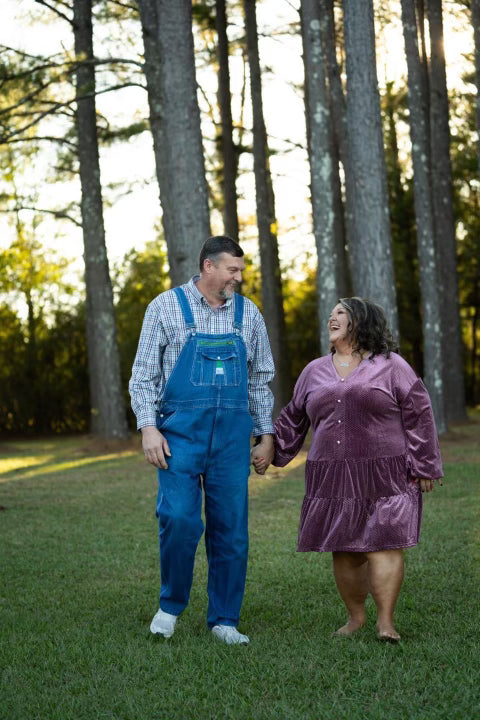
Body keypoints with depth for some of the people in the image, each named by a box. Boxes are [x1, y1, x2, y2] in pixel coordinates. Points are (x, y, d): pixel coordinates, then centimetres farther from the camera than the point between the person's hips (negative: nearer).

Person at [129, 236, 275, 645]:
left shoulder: (248, 313, 10)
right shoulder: (166, 307, 1)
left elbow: (260, 378, 16)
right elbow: (144, 373, 0)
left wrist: (265, 434, 10)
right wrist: (148, 427, -10)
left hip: (232, 433, 3)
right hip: (180, 430, -3)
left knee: (231, 528, 2)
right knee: (180, 519, -14)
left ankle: (224, 620, 13)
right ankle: (171, 604, 9)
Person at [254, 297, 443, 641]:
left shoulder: (391, 367, -2)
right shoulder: (315, 372, 11)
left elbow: (418, 416, -3)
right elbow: (294, 418, 20)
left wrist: (424, 468, -7)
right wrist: (271, 452, 13)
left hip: (384, 478, -4)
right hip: (334, 480, 4)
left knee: (383, 545, -10)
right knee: (345, 550, 6)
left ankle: (386, 623, -9)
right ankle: (356, 616, 19)